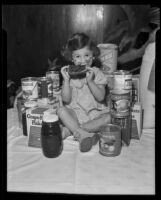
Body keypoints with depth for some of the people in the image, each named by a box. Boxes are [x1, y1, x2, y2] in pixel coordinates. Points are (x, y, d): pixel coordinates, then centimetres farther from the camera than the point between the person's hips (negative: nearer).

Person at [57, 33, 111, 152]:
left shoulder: (97, 73, 0)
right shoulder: (70, 74, 2)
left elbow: (100, 97, -11)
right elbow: (66, 100, -6)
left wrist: (90, 81, -22)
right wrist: (66, 80, -17)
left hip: (95, 113, 0)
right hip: (75, 112, 0)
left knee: (109, 117, -28)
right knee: (61, 110, -27)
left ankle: (70, 130, -27)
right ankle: (83, 134, -35)